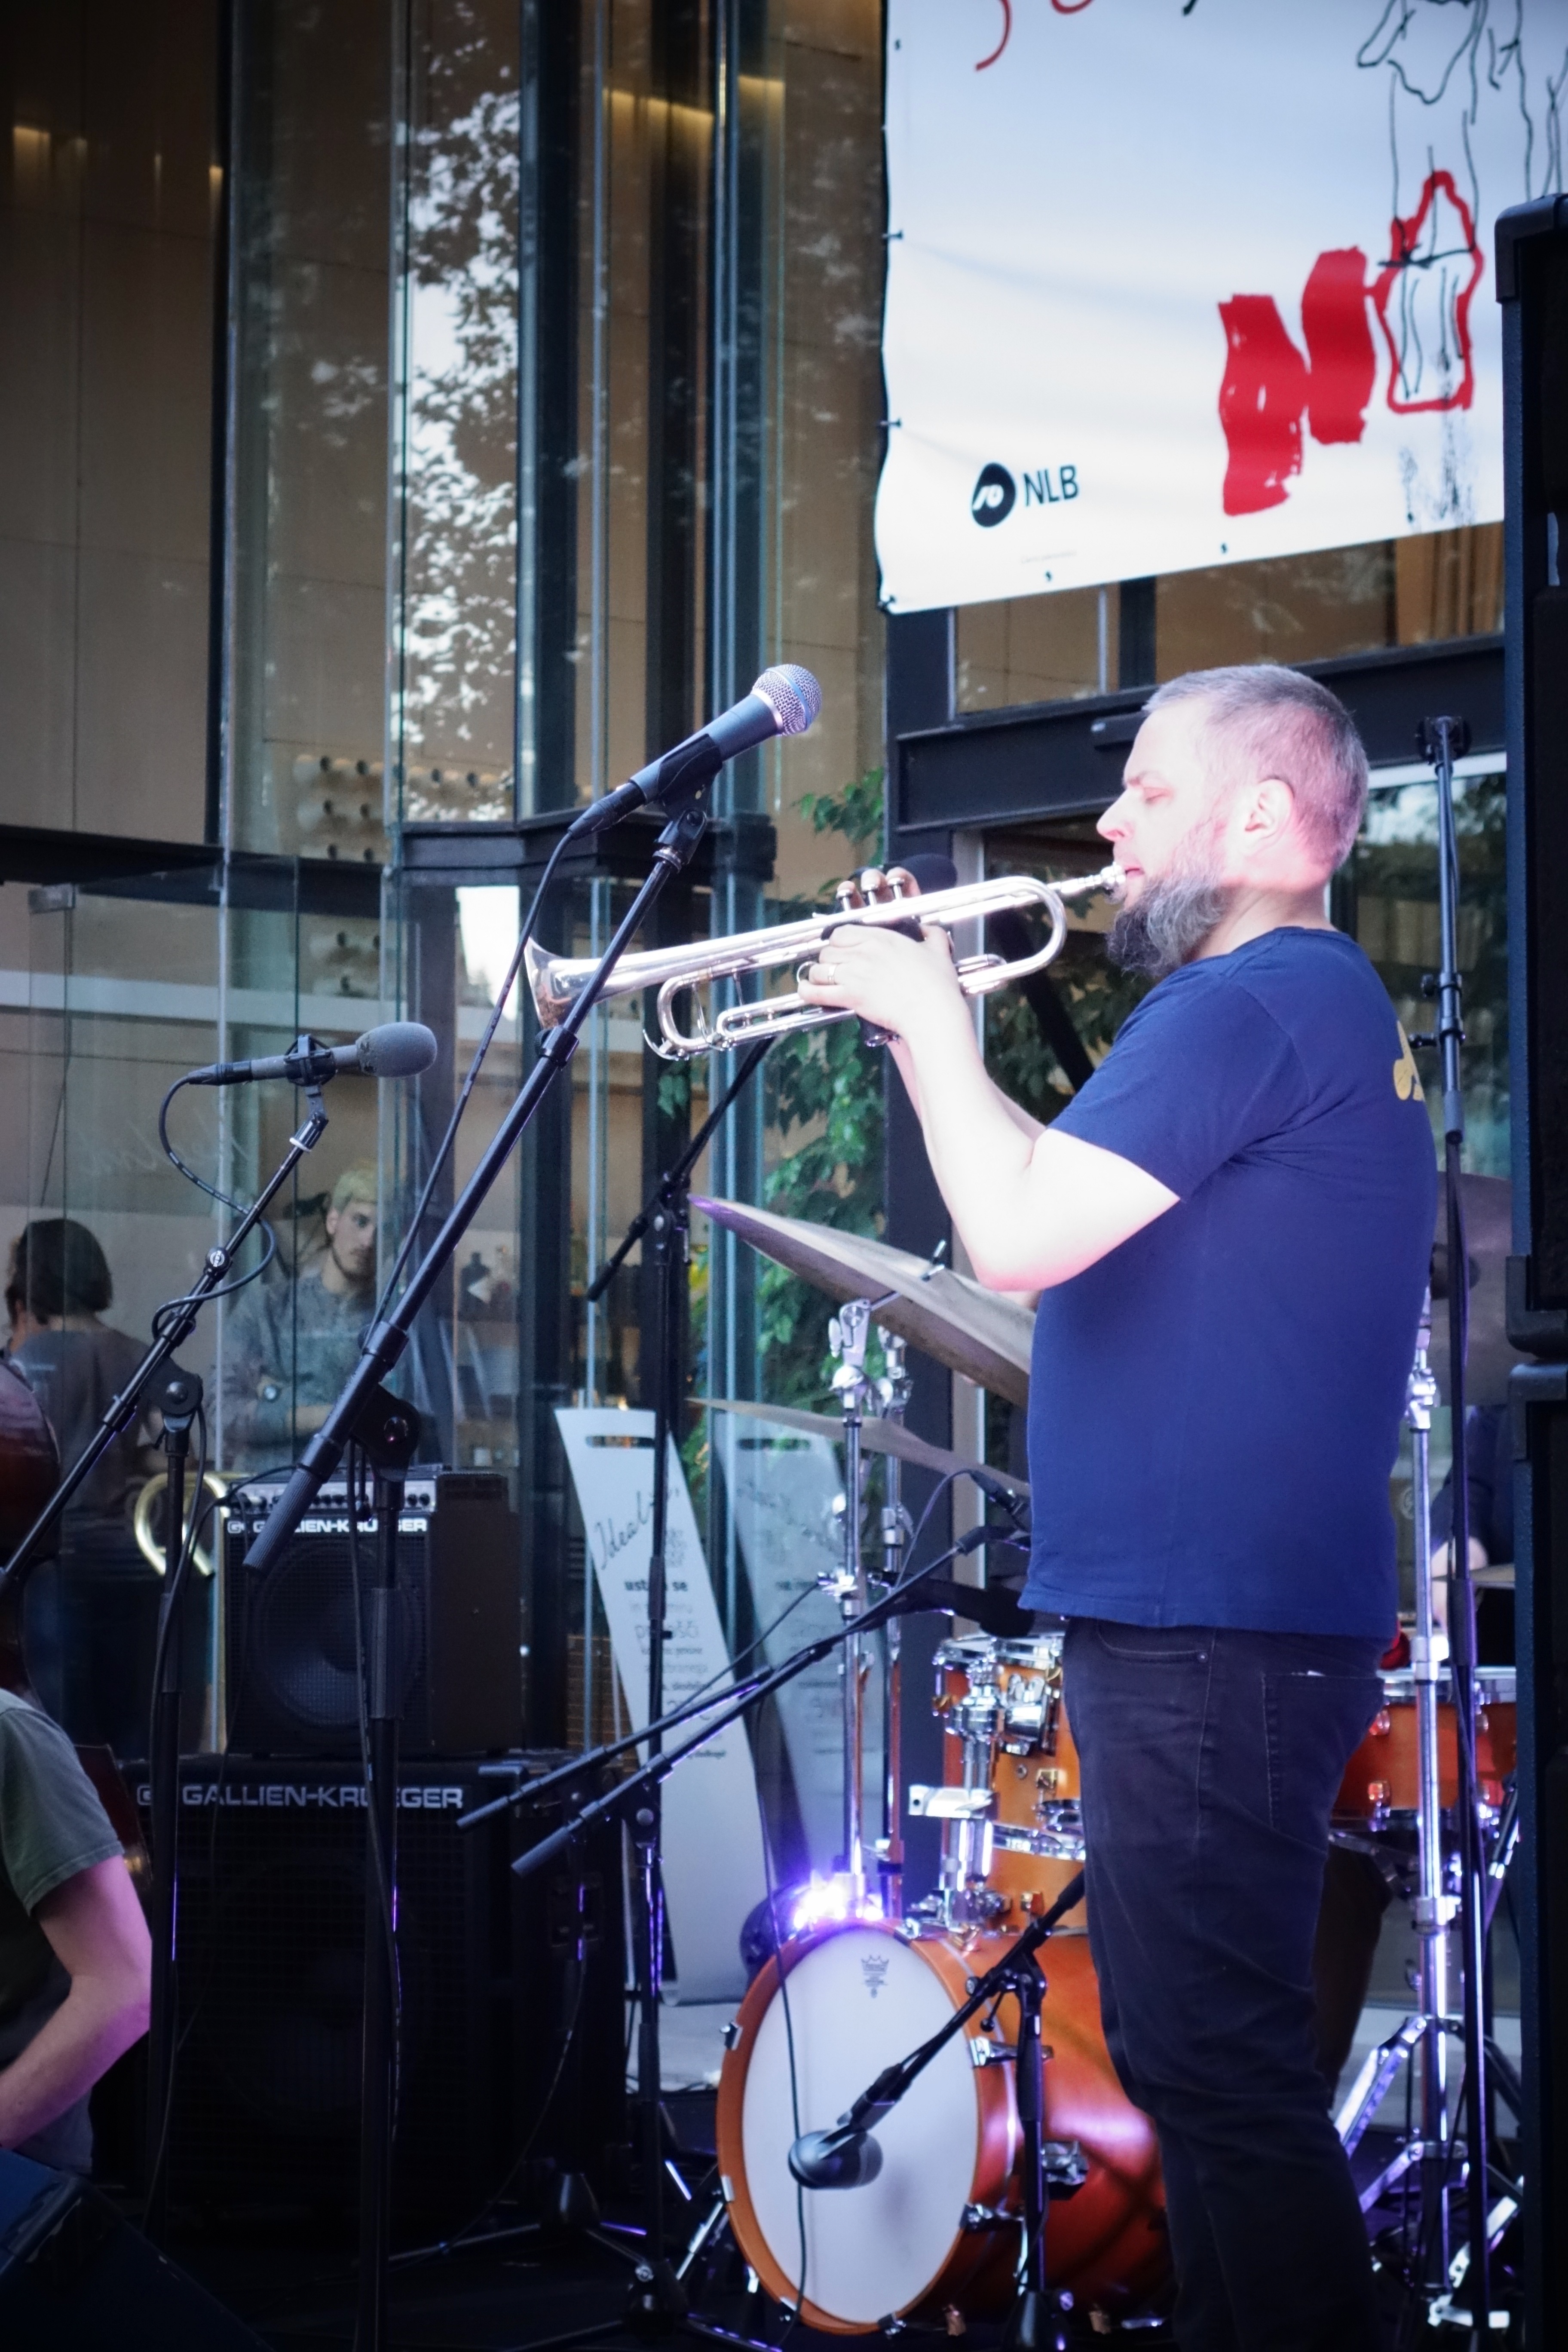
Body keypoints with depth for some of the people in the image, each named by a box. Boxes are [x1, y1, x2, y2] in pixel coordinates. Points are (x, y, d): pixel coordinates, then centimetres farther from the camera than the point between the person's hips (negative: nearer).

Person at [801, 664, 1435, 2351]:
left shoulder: (1247, 1006, -15)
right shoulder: (1328, 1003, 19)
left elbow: (1019, 1239, -21)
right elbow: (1074, 1204, 21)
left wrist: (933, 1022, -7)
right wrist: (926, 1027, 13)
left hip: (1207, 1632, -11)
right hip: (1208, 1618, 11)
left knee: (1221, 2070, -8)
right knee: (1199, 2061, 18)